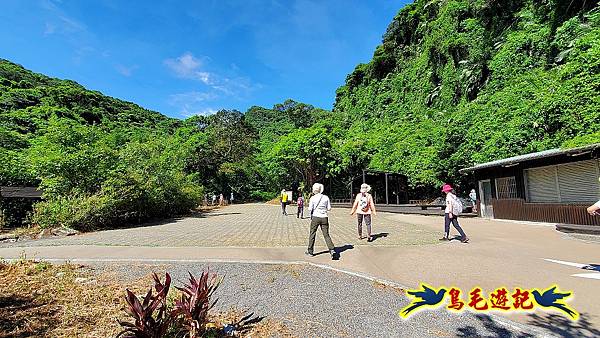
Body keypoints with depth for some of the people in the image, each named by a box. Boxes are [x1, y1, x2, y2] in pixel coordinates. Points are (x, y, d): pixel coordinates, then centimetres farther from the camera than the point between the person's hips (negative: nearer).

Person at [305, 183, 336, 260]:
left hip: (315, 217, -2)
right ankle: (332, 250, -6)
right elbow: (329, 208, 2)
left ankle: (310, 251, 21)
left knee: (312, 234, 12)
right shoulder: (326, 197, 0)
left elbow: (310, 209, -8)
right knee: (326, 235, 7)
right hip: (324, 218, 2)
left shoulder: (312, 198, -6)